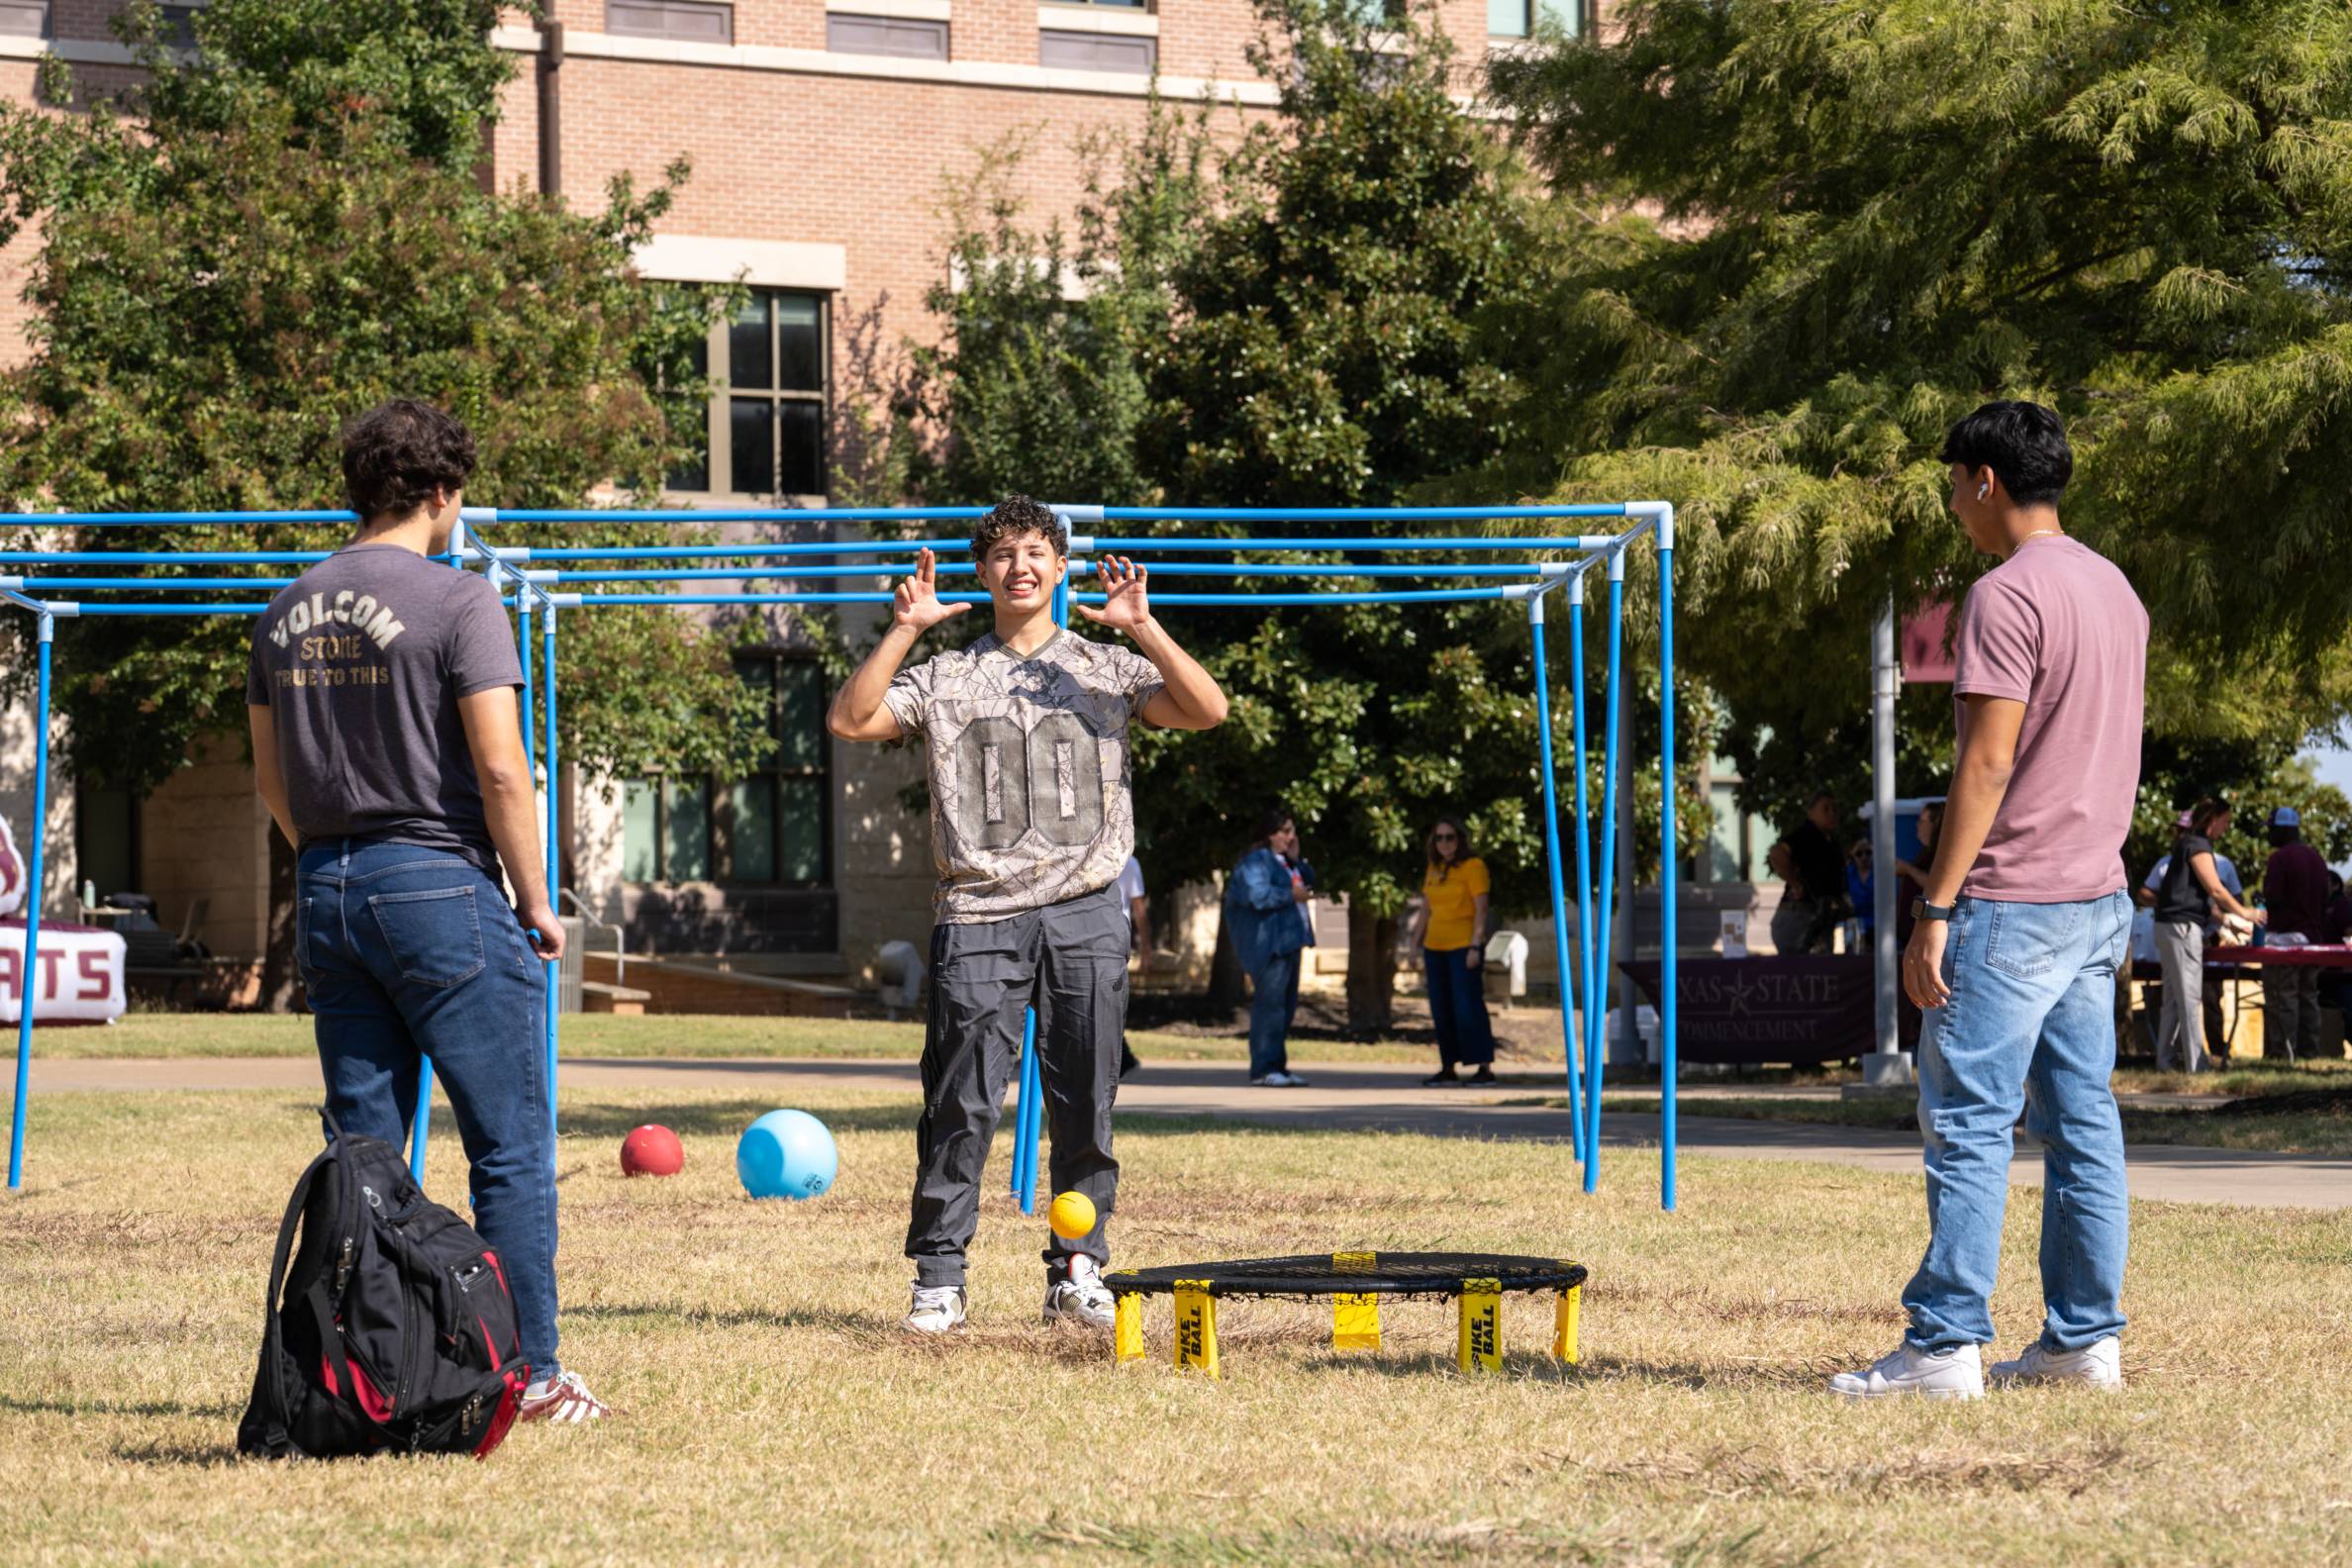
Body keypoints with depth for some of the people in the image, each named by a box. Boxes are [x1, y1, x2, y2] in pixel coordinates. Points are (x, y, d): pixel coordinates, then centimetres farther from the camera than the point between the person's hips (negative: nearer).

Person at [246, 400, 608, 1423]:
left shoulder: (287, 612, 10)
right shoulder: (457, 601, -10)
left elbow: (271, 780, 15)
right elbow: (500, 769, -15)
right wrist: (536, 902, -6)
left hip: (325, 891, 7)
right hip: (442, 881, -7)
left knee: (361, 1148, 10)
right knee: (510, 1149, 0)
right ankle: (530, 1376, -1)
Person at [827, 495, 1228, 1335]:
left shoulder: (1106, 668, 11)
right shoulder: (945, 678, 13)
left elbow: (1206, 711, -2)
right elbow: (850, 720, 1)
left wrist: (1143, 628, -13)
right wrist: (902, 632, -8)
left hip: (1085, 916, 1)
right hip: (978, 915, 0)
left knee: (1085, 1102, 2)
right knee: (961, 1104, -5)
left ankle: (1078, 1268, 10)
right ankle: (939, 1277, 0)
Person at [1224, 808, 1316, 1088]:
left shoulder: (1285, 860, 18)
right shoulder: (1257, 861, -12)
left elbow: (1309, 881, 21)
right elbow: (1258, 895, -24)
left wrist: (1297, 860, 6)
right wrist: (1291, 895, -16)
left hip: (1289, 940, 10)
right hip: (1268, 942, -10)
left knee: (1287, 1005, 13)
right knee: (1269, 1002, -12)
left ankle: (1277, 1066, 19)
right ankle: (1263, 1069, -12)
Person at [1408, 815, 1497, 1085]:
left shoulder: (1473, 866, -6)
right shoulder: (1433, 869, 13)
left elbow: (1481, 909, -10)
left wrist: (1475, 946, -17)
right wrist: (1421, 948, 14)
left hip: (1463, 946, -7)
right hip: (1435, 948, 7)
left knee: (1468, 1007, -10)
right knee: (1441, 1010, 8)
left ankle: (1485, 1067, -7)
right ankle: (1448, 1068, 13)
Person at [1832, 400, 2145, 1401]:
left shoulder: (2007, 596, -14)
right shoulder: (2115, 589, 15)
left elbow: (1988, 763, -18)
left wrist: (1934, 910, -17)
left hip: (2012, 905, -9)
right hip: (2098, 901, 9)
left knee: (1967, 1123, -7)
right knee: (2082, 1123, 9)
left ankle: (1945, 1345, -9)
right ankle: (2086, 1338, 10)